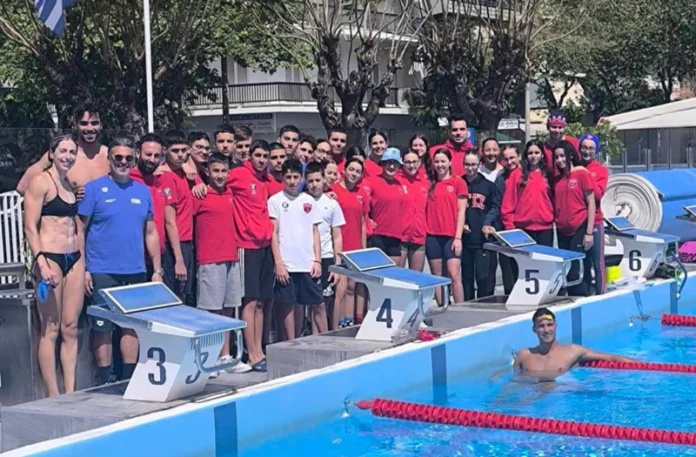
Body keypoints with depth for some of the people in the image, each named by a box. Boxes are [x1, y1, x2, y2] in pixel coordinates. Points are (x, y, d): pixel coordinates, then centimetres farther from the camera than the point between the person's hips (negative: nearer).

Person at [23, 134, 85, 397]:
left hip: (74, 259, 7)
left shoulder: (71, 185, 16)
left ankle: (71, 393, 10)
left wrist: (83, 264, 16)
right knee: (50, 330, -4)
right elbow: (30, 227, -11)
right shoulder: (41, 182, -5)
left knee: (70, 328, 6)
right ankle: (53, 397, -1)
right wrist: (41, 263, -20)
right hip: (50, 258, -7)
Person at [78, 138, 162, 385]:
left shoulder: (143, 191, 11)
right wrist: (82, 269, -10)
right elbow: (79, 231, -4)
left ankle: (129, 379, 19)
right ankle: (105, 382, 9)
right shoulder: (94, 189, -2)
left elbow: (151, 233, 14)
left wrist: (157, 269, 10)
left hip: (136, 272, 4)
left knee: (132, 325, 9)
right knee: (103, 327, 1)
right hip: (102, 272, -4)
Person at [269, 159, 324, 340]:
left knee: (318, 304, 4)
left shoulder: (309, 201, 10)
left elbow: (315, 232, 12)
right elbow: (273, 234, -2)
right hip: (286, 265, -3)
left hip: (308, 264, 3)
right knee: (289, 305, 2)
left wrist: (317, 260, 3)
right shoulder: (275, 200, 1)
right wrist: (278, 263, -9)